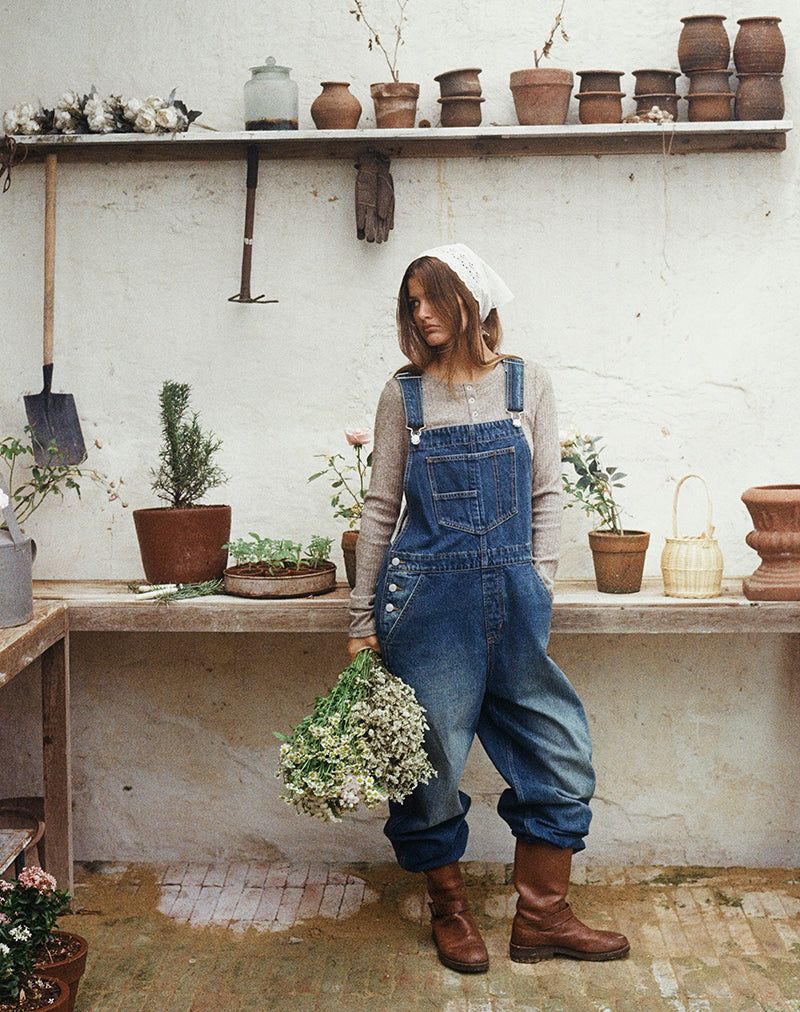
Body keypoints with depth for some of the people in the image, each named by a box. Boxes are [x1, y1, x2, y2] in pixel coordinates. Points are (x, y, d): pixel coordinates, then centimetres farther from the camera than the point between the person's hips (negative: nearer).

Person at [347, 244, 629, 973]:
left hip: (513, 597, 2)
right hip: (428, 597, -1)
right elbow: (380, 507, 5)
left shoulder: (528, 385, 5)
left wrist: (537, 586, -1)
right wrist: (363, 619, 4)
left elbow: (547, 495, 8)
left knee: (559, 754, 3)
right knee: (430, 758, 5)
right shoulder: (404, 395, 3)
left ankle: (542, 917, 18)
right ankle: (450, 913, 25)